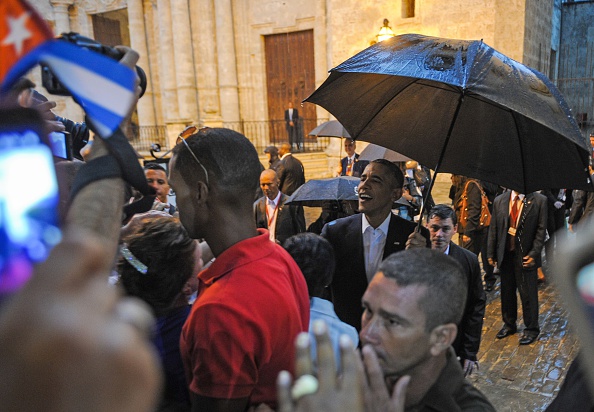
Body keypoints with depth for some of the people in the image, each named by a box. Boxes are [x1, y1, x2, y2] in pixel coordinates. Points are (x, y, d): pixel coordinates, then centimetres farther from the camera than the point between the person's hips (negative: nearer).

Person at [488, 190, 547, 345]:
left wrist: (534, 254, -12)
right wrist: (491, 253, 5)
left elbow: (541, 229, -6)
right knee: (507, 292, 15)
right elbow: (494, 228, 6)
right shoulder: (499, 201, 3)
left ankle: (531, 329, 24)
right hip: (505, 254, 3)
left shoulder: (539, 201, -6)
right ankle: (509, 325, 32)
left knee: (528, 294, 6)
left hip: (526, 256, -3)